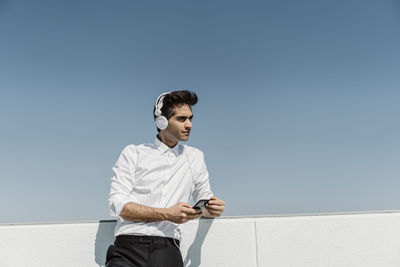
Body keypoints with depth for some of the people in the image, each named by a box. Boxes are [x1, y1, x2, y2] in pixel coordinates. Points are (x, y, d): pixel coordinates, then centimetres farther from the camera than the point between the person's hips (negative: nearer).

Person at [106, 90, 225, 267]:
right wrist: (167, 214, -11)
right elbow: (118, 205, -1)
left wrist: (212, 207, 0)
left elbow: (203, 198, 23)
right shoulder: (133, 154, 8)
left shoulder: (195, 157, 17)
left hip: (167, 248, 2)